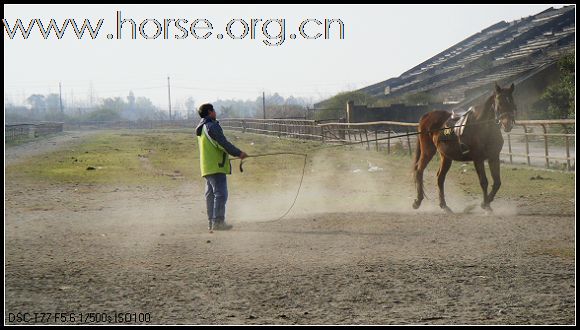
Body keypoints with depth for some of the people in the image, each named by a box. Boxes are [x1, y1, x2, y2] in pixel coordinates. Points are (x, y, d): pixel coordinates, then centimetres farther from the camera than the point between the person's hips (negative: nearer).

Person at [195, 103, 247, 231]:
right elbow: (223, 143, -18)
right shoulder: (212, 126, -13)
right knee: (220, 194, -10)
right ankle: (217, 222, -14)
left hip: (207, 167, 10)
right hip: (216, 166, -10)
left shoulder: (201, 128, 19)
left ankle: (211, 222, 16)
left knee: (210, 194, 12)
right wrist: (238, 153, -11)